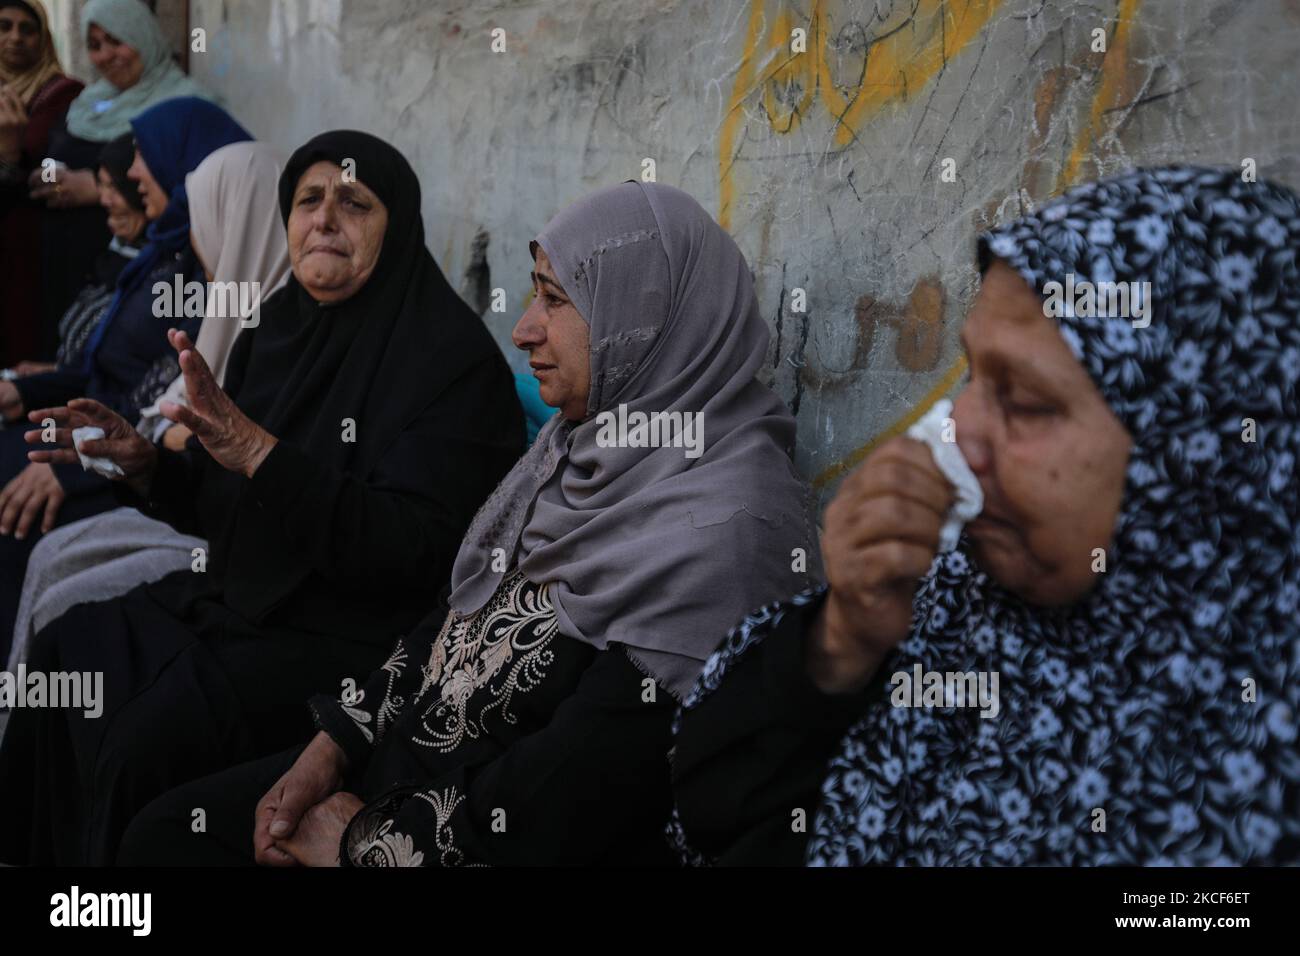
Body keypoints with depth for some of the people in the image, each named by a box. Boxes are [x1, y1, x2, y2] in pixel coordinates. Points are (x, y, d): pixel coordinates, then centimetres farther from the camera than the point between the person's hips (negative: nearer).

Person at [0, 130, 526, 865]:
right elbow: (223, 509, 15)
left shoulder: (453, 355, -15)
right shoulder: (279, 328, 7)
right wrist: (143, 464, -5)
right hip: (248, 596, 8)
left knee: (165, 725, -24)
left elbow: (413, 549, -25)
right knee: (66, 654, -6)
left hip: (362, 632, -8)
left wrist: (258, 453, -32)